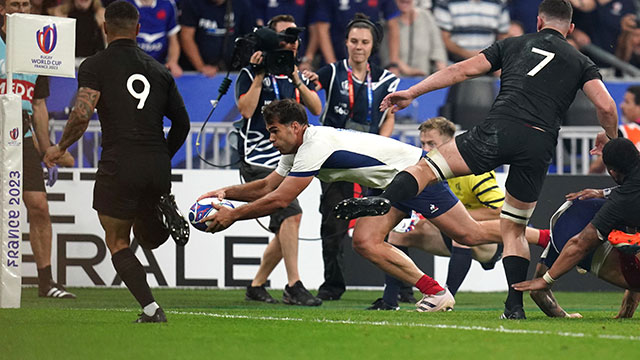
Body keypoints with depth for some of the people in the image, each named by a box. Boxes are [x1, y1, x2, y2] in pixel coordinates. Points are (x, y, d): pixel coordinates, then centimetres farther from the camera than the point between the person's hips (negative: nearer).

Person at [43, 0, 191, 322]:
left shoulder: (95, 66, 0)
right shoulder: (158, 70, 14)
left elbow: (82, 114, -14)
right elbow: (182, 123, 17)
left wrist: (60, 148, 2)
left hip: (118, 166, -4)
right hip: (158, 168, 4)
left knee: (117, 243, 11)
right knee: (149, 238, 24)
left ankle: (151, 308, -7)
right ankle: (165, 213, -11)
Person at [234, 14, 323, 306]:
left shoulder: (297, 76, 14)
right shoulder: (250, 74, -2)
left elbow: (317, 109, 2)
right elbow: (246, 110, -15)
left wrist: (296, 80, -9)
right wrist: (259, 76, -17)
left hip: (287, 160, 7)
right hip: (258, 160, -7)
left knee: (285, 230, 8)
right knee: (291, 214, -23)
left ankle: (256, 286, 23)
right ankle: (293, 286, -23)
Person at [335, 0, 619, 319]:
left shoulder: (513, 45, 20)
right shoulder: (581, 63, 19)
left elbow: (464, 70, 17)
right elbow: (605, 106, 6)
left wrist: (411, 93, 21)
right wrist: (610, 138, 28)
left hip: (498, 130, -2)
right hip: (540, 146, 2)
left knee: (429, 166, 5)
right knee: (514, 229, 17)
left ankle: (383, 200, -24)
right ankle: (515, 305, 8)